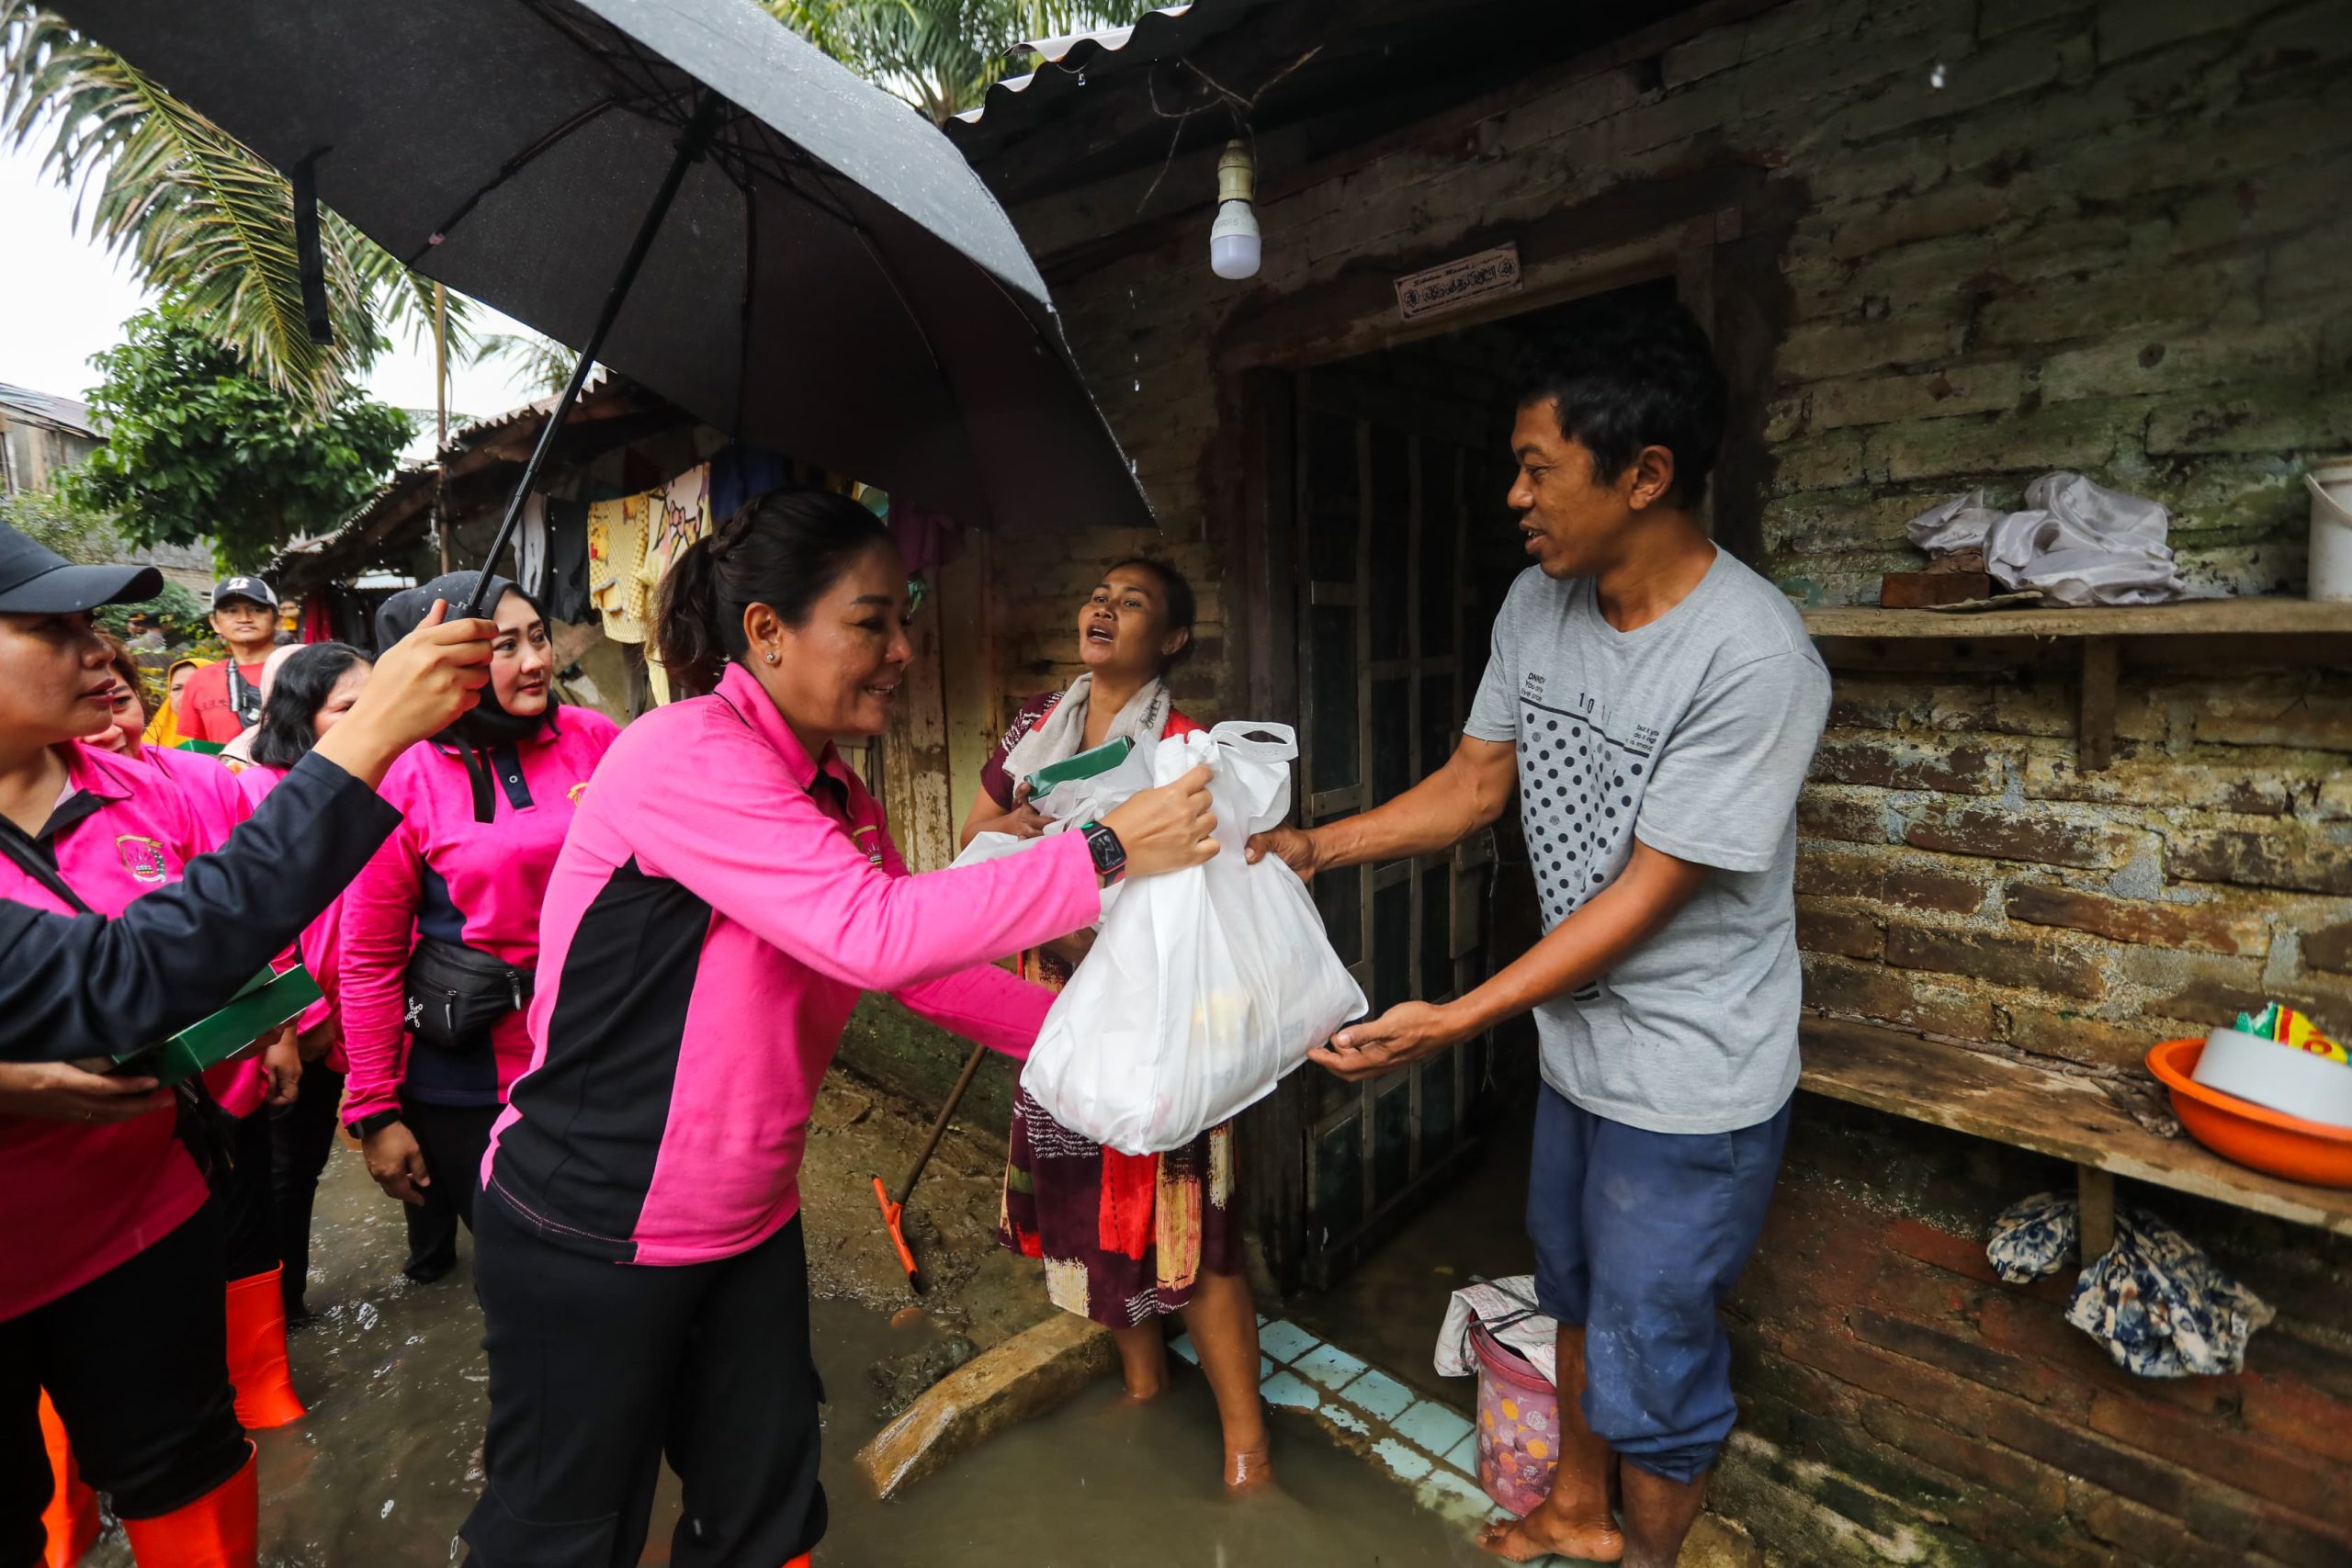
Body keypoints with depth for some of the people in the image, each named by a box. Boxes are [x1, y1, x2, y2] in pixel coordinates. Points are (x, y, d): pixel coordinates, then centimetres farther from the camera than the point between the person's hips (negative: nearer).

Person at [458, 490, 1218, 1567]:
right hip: (592, 1238, -7)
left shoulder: (837, 798, 3)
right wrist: (1105, 852, -30)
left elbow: (928, 970, 5)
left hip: (750, 1228, 7)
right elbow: (875, 935, -34)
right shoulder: (688, 754, -24)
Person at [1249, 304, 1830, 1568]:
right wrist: (1310, 848, -7)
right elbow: (1473, 784, 2)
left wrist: (1452, 1022, -26)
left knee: (1648, 1369, 11)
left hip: (1688, 1087, -7)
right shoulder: (1538, 606, -4)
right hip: (1574, 1046, 8)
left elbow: (1646, 894, -25)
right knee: (1576, 1297, 27)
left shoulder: (1751, 658, -27)